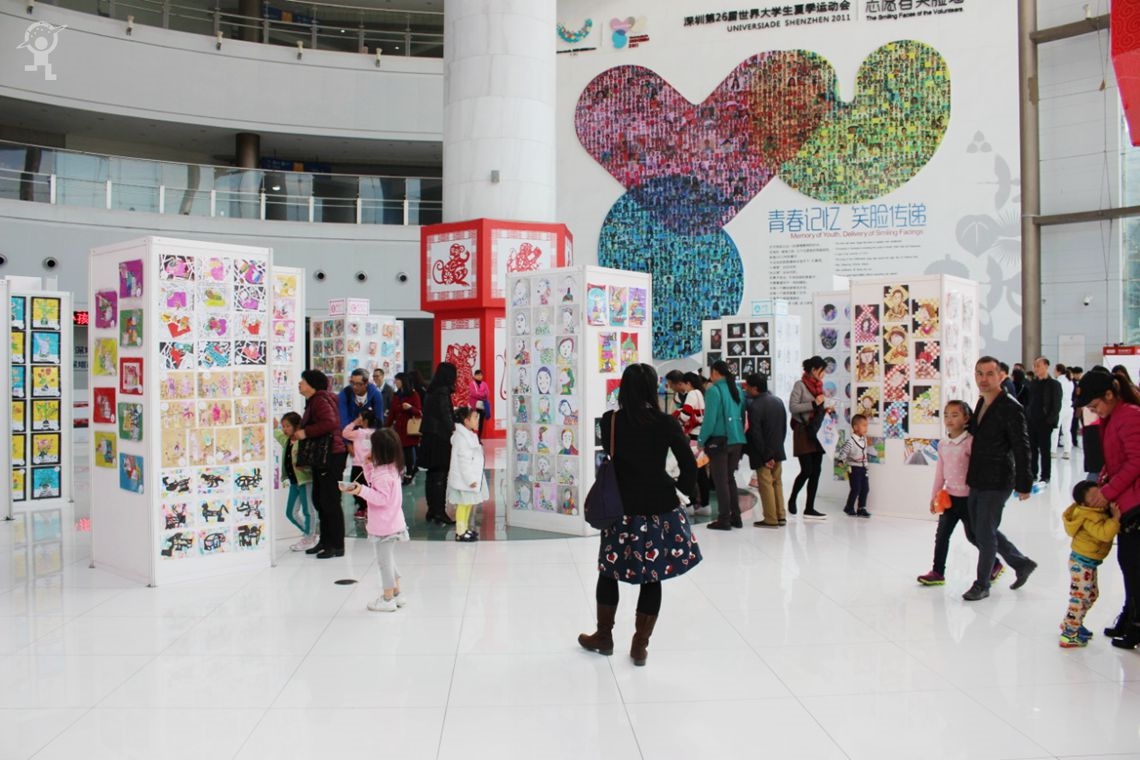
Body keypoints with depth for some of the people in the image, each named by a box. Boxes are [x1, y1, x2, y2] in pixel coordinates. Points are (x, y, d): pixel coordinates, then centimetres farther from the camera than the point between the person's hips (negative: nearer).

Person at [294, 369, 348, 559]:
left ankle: (337, 546, 1)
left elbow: (330, 423, -30)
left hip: (331, 457, -11)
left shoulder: (320, 400, -15)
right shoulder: (313, 401, 17)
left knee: (330, 502, -6)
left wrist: (306, 433, -23)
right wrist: (300, 434, 5)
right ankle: (325, 541, 25)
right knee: (319, 500, 15)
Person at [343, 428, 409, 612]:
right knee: (389, 559, 21)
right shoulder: (391, 468, 7)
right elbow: (375, 486, 16)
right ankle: (396, 593, 29)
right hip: (391, 523, 10)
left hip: (383, 527, -10)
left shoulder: (383, 474, -24)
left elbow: (381, 498, -26)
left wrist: (361, 490, -33)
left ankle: (387, 599, 11)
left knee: (384, 561, 2)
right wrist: (368, 466, 12)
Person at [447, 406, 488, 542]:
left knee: (469, 504, 16)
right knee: (463, 504, -3)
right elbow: (463, 461, -22)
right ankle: (460, 532, 4)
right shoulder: (461, 437, -19)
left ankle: (465, 529, 26)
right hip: (463, 479, -10)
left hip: (472, 477, 10)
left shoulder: (470, 435, 12)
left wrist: (474, 478, 17)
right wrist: (470, 479, -22)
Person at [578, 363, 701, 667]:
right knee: (652, 579, 10)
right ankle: (640, 645, 15)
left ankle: (604, 636, 30)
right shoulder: (667, 423, -8)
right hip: (660, 509, 0)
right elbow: (689, 466, -5)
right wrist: (683, 488, 12)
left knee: (609, 571, 17)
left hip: (622, 509, 0)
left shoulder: (610, 421, -6)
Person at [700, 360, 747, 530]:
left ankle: (724, 519, 4)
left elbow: (710, 419, -16)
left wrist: (702, 440, -7)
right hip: (737, 440, 7)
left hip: (719, 440, -7)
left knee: (720, 480, 1)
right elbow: (742, 416, 10)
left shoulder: (714, 390, -12)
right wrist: (739, 434, 14)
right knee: (730, 478, 17)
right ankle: (735, 517, 20)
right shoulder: (737, 389, 9)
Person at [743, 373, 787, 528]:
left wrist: (765, 457, -13)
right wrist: (778, 444, 15)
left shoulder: (754, 406, -19)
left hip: (763, 453, -7)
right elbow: (784, 427, 10)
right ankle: (781, 516, 19)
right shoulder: (778, 401, 5)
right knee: (777, 482, 15)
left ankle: (771, 519, 3)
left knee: (766, 485, 0)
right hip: (778, 451, 7)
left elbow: (755, 434, -19)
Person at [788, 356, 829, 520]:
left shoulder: (818, 385, 13)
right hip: (803, 431, -7)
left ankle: (809, 509, 8)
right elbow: (793, 407, -15)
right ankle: (792, 500, 14)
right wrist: (814, 403, -17)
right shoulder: (800, 385, -6)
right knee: (807, 470, -9)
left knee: (816, 470, 3)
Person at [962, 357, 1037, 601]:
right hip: (977, 481, 8)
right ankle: (1022, 564, 33)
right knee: (981, 530, 16)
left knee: (985, 533, 0)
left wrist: (1023, 484, -14)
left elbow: (1021, 449, -14)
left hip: (997, 482, -8)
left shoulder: (1011, 409, -14)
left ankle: (982, 584, 15)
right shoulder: (981, 404, 10)